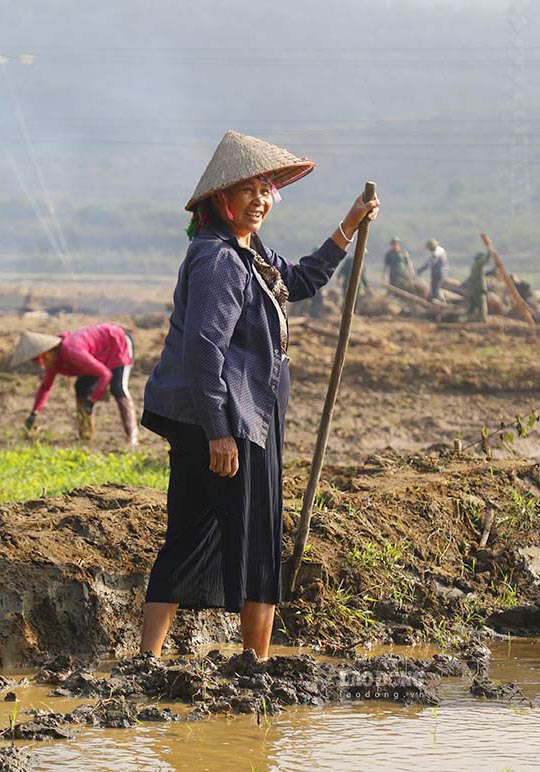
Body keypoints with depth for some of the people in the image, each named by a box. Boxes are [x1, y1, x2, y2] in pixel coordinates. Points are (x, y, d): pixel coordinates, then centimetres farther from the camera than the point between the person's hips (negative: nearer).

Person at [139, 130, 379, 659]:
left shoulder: (251, 254, 17)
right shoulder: (217, 259, -16)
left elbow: (302, 281, 36)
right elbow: (203, 347, -23)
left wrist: (348, 229, 28)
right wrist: (219, 431, -26)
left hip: (202, 419, 10)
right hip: (222, 418, -10)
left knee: (192, 537, 8)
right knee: (256, 536, 0)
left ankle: (148, 656, 4)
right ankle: (258, 662, 9)